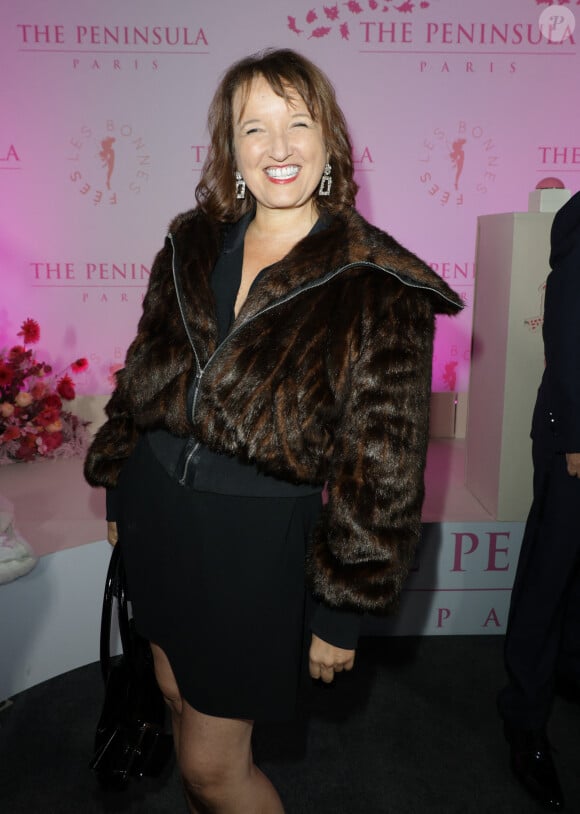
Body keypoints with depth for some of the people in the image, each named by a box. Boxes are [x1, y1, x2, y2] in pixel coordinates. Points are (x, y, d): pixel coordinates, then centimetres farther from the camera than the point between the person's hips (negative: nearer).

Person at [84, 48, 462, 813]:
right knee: (179, 702, 26)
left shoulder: (378, 289, -15)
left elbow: (381, 466, -13)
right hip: (157, 513, 6)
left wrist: (343, 610, -11)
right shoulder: (191, 245, 1)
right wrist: (118, 484, 15)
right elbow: (143, 374, 11)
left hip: (259, 544, -5)